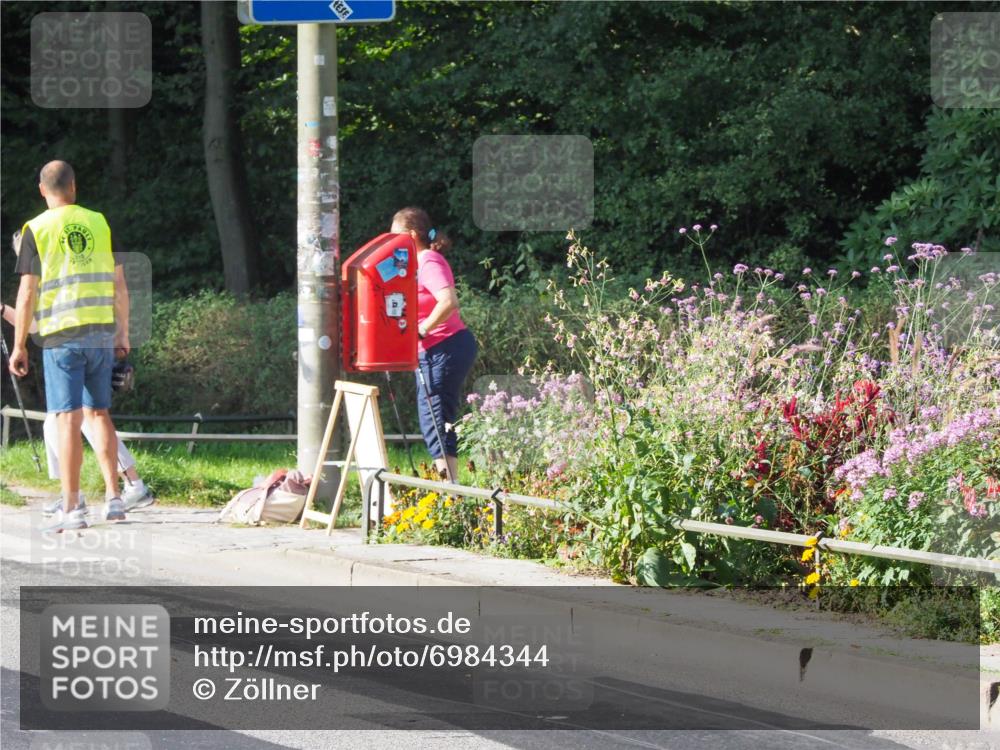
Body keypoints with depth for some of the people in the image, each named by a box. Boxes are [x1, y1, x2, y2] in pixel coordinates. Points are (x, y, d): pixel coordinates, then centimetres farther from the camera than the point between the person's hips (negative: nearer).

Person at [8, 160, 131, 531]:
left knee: (68, 418, -4)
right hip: (102, 333, 3)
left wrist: (19, 345, 0)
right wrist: (123, 333, 18)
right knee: (99, 413, 15)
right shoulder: (99, 223, 8)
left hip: (61, 334, -3)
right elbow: (119, 284, 9)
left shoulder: (37, 229, -2)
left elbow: (27, 293, -5)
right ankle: (113, 497, 11)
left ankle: (72, 507, -5)